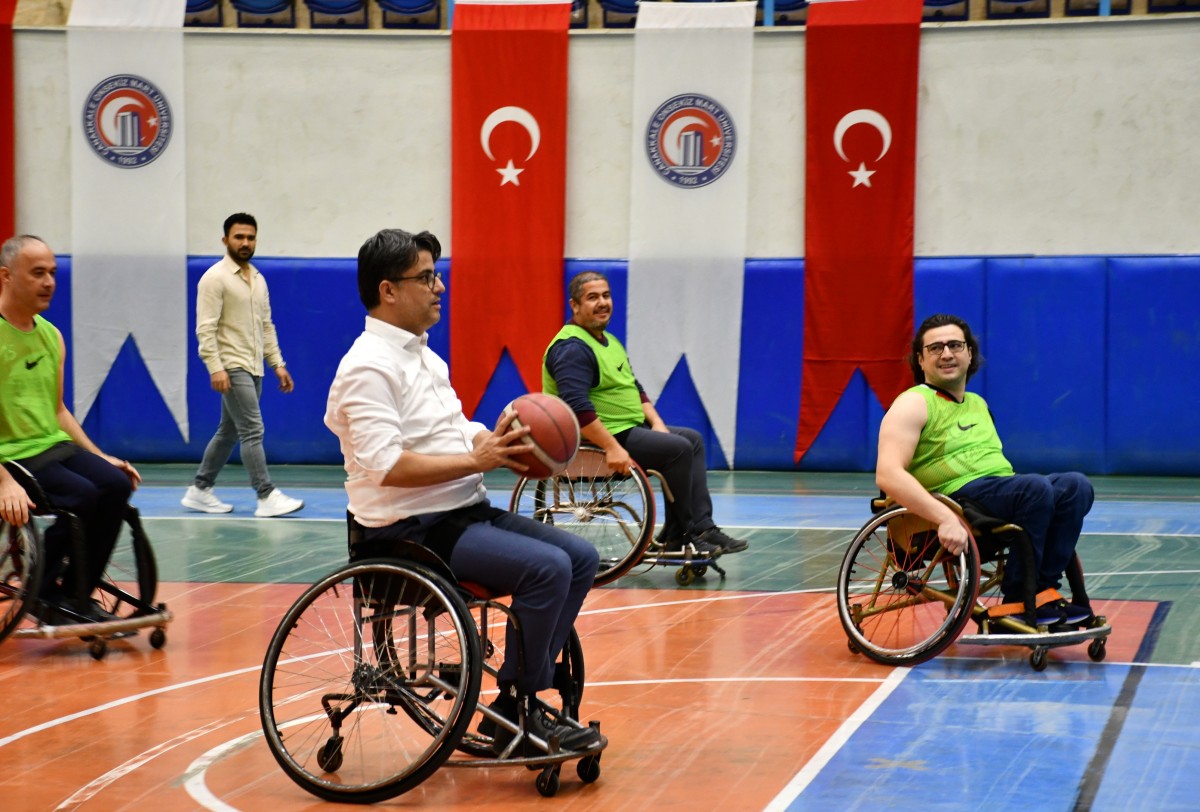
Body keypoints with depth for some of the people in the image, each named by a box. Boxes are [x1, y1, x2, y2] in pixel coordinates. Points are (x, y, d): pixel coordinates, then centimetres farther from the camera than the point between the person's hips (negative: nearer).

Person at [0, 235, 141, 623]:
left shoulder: (51, 336, 13)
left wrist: (100, 456, 11)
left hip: (55, 446, 7)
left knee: (116, 484, -16)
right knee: (82, 495, -26)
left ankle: (78, 596, -5)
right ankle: (46, 595, -6)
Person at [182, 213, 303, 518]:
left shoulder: (258, 279, 14)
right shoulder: (215, 278, -11)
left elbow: (266, 326, 19)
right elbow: (206, 328, -17)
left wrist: (278, 364, 13)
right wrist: (215, 368, -25)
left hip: (253, 368, 9)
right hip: (232, 367, -9)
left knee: (229, 432, 13)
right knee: (252, 430, -14)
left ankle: (199, 490, 21)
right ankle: (267, 497, -15)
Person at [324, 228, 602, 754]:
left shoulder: (423, 356, 19)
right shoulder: (369, 366, -14)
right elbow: (385, 465, -25)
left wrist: (505, 446, 1)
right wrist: (476, 459, -23)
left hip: (466, 513, 10)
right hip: (411, 530, -10)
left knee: (581, 558, 0)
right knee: (546, 568, -24)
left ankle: (524, 693, 4)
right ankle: (515, 711, -11)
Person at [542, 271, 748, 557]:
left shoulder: (609, 341, 18)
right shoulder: (572, 348, -17)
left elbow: (634, 389, 23)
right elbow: (577, 407, -28)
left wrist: (656, 422, 7)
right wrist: (612, 448, -31)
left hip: (631, 428, 11)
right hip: (598, 437, -11)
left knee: (693, 439, 9)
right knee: (678, 449, -17)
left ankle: (702, 528, 3)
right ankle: (679, 535, -5)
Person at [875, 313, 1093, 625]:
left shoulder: (977, 404, 24)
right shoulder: (914, 404, -2)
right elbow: (888, 474, -17)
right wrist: (945, 518, -29)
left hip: (1002, 493, 8)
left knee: (1076, 487, -15)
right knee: (1035, 487, -31)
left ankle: (1043, 589, -17)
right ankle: (1018, 604, -23)